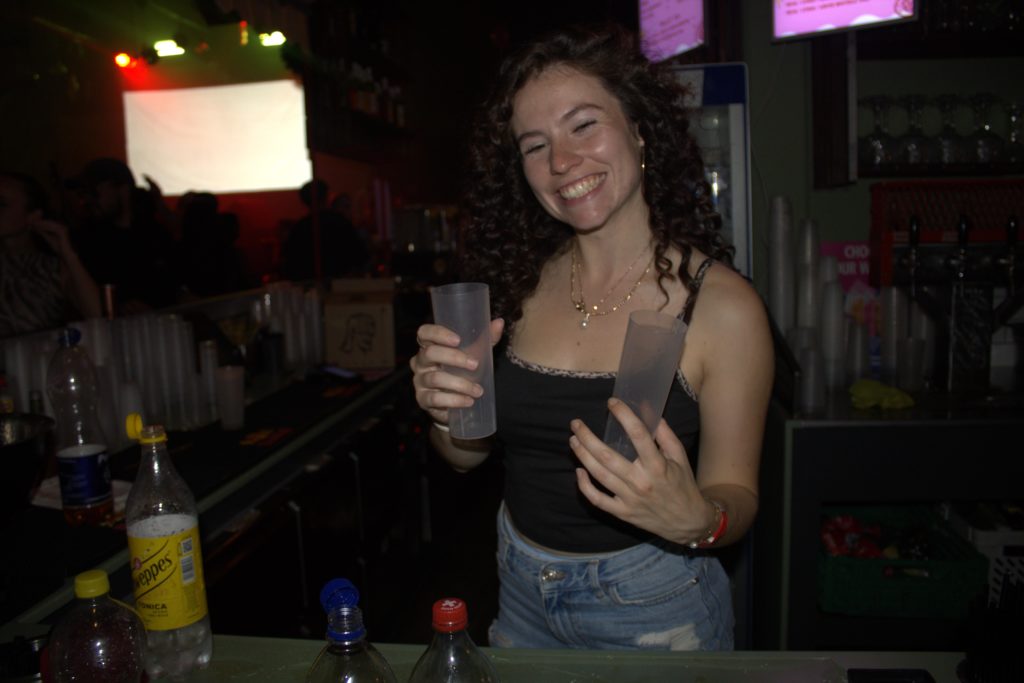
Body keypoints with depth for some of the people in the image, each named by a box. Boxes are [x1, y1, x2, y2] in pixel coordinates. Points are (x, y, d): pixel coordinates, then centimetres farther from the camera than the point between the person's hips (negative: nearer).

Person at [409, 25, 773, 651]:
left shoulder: (723, 305, -19)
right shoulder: (525, 282, -7)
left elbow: (736, 496, -11)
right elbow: (468, 453, 0)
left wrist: (696, 519, -32)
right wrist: (447, 410, -21)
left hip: (652, 609, -3)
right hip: (523, 594, 4)